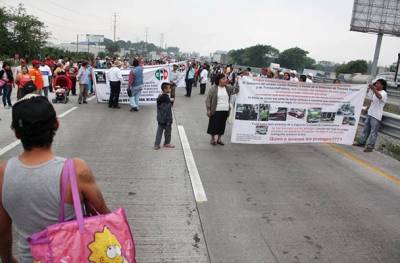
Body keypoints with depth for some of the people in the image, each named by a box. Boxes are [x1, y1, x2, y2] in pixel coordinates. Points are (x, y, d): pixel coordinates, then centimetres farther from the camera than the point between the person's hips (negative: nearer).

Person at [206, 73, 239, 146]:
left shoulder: (228, 88, 7)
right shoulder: (213, 89, -6)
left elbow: (236, 90, -2)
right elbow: (208, 100, -5)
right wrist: (208, 110, -9)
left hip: (225, 111, 4)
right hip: (215, 111, -4)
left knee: (222, 125, 11)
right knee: (214, 125, 6)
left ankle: (219, 139, 26)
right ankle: (212, 139, 23)